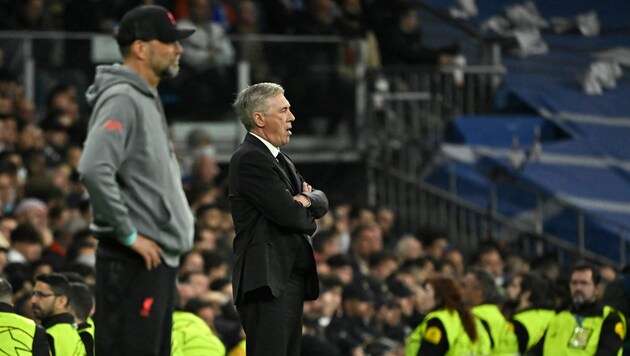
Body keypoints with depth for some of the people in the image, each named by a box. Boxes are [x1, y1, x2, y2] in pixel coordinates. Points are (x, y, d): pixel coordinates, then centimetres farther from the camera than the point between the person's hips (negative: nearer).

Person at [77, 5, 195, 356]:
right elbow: (94, 170, -27)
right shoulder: (122, 100, -14)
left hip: (160, 259, 10)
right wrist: (128, 235, -20)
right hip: (134, 261, -10)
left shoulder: (148, 100, 18)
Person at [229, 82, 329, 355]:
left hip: (290, 279, 10)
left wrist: (305, 199, -7)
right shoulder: (250, 159, -11)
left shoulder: (280, 161, 21)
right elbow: (288, 214, -18)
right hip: (267, 281, -10)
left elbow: (321, 203, 15)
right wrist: (306, 213, 4)